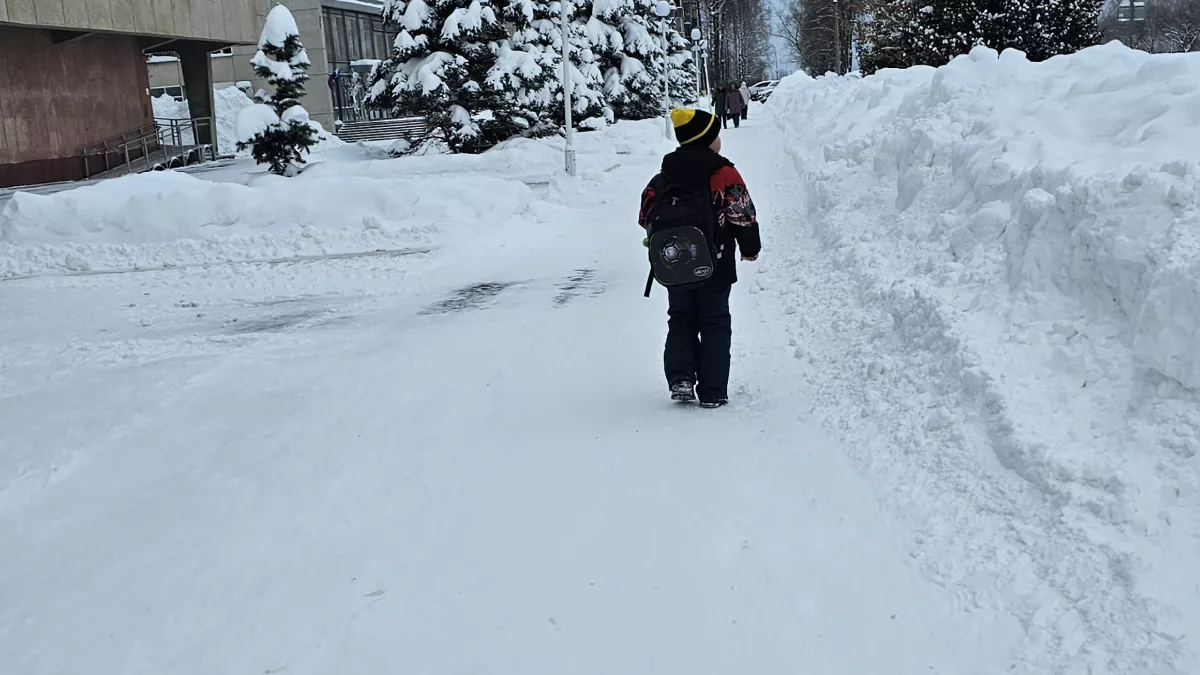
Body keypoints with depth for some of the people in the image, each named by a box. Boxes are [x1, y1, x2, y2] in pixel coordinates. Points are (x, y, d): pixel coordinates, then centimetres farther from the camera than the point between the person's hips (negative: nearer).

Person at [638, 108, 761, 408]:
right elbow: (743, 214, -13)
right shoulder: (722, 172, -13)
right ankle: (712, 392, 6)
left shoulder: (664, 176, 4)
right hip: (715, 267, -4)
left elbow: (647, 215, 9)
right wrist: (750, 248, 2)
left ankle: (680, 378, 3)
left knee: (681, 319, 18)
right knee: (715, 324, 6)